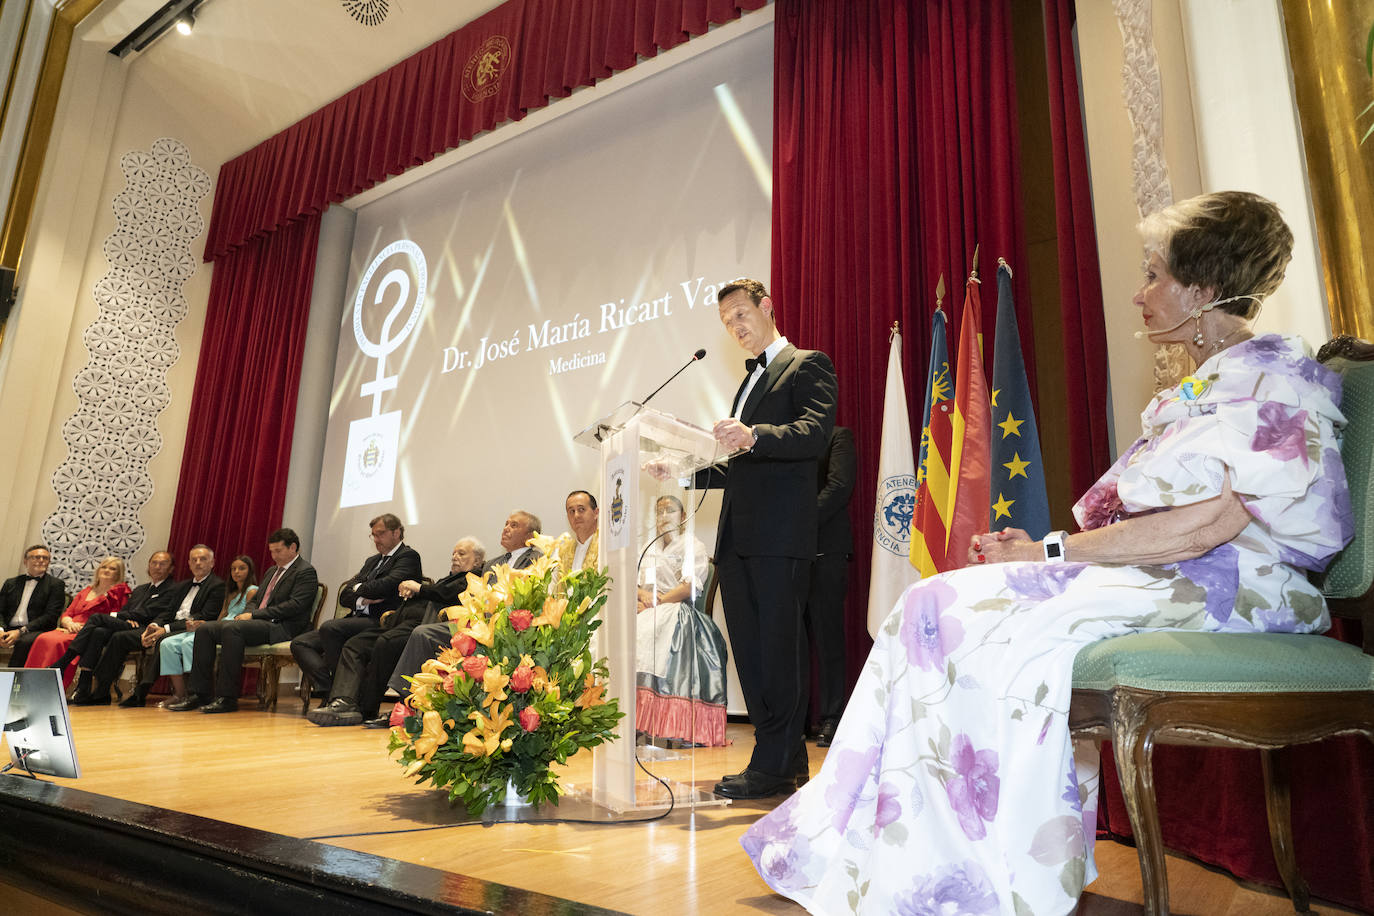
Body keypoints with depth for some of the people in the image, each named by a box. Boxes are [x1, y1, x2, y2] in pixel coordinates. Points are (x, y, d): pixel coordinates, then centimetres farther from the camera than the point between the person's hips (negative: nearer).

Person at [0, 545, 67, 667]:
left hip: (36, 631, -4)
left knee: (25, 641, -36)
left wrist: (20, 632, -16)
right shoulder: (11, 583, 21)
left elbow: (50, 616, -3)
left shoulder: (56, 584, 7)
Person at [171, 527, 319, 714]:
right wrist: (247, 614, 3)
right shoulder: (271, 572, 26)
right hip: (257, 623, 9)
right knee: (204, 629, -5)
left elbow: (294, 606, -15)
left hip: (280, 628, -9)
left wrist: (254, 614, -14)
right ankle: (199, 694, -6)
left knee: (231, 628, -32)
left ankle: (227, 697, -28)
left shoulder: (306, 572, -4)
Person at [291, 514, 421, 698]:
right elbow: (344, 595, 17)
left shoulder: (408, 556, 0)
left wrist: (358, 588, 2)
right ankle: (329, 691, -17)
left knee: (329, 627, -30)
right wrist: (362, 600, -7)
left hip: (381, 622, -9)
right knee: (299, 643, -2)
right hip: (358, 620, 9)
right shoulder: (372, 561, 26)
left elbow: (386, 586, -18)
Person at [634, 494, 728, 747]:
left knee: (647, 630, -37)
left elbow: (688, 587, -6)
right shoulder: (651, 549, 28)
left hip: (677, 610, -5)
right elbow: (635, 583, 20)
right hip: (650, 609, 5)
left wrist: (656, 603, -12)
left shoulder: (693, 546, 8)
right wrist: (643, 594, -3)